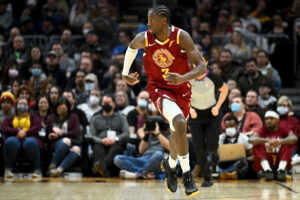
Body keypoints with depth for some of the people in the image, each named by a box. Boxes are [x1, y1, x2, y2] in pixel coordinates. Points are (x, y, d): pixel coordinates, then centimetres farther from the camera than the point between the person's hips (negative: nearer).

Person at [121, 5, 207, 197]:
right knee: (180, 123, -27)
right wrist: (125, 73, 15)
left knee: (177, 132, 15)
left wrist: (183, 78, -40)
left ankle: (171, 165, 47)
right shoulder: (143, 39, -16)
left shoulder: (182, 37, -21)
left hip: (181, 89, 2)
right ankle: (187, 173, -19)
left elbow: (202, 67, -23)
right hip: (159, 88, -2)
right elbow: (131, 47, 11)